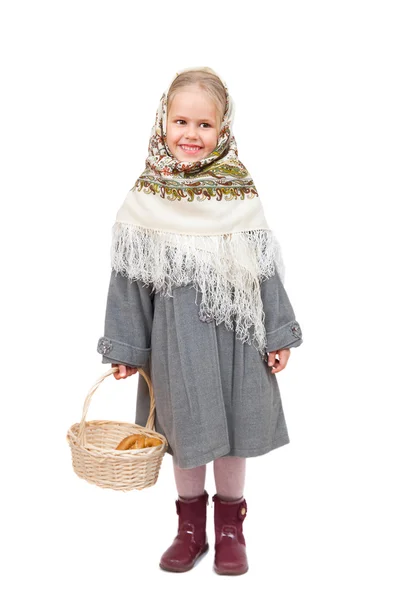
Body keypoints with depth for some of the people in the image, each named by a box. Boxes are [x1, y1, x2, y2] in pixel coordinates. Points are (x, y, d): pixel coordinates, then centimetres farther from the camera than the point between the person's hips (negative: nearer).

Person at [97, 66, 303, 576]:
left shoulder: (240, 194, -3)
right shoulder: (145, 199, -4)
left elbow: (264, 268, 1)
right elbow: (129, 275, -1)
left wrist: (278, 335, 0)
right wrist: (124, 348, 0)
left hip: (235, 329, 0)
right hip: (175, 335, 0)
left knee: (233, 427, 11)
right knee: (184, 429, 13)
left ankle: (230, 526, 32)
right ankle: (191, 527, 33)